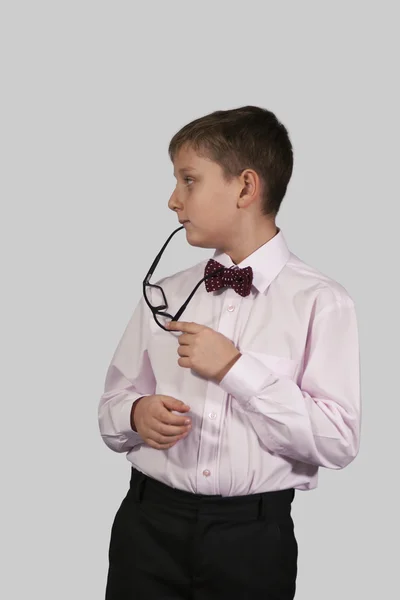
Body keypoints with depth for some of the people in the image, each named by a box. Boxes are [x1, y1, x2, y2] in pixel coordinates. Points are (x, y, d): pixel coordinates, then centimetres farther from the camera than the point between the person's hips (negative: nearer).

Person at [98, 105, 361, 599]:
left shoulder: (320, 302, -7)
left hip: (253, 537, -3)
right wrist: (136, 414, -10)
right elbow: (112, 406, 12)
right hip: (149, 524, 3)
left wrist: (235, 369, -17)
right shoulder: (162, 296, 7)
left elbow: (338, 442, -13)